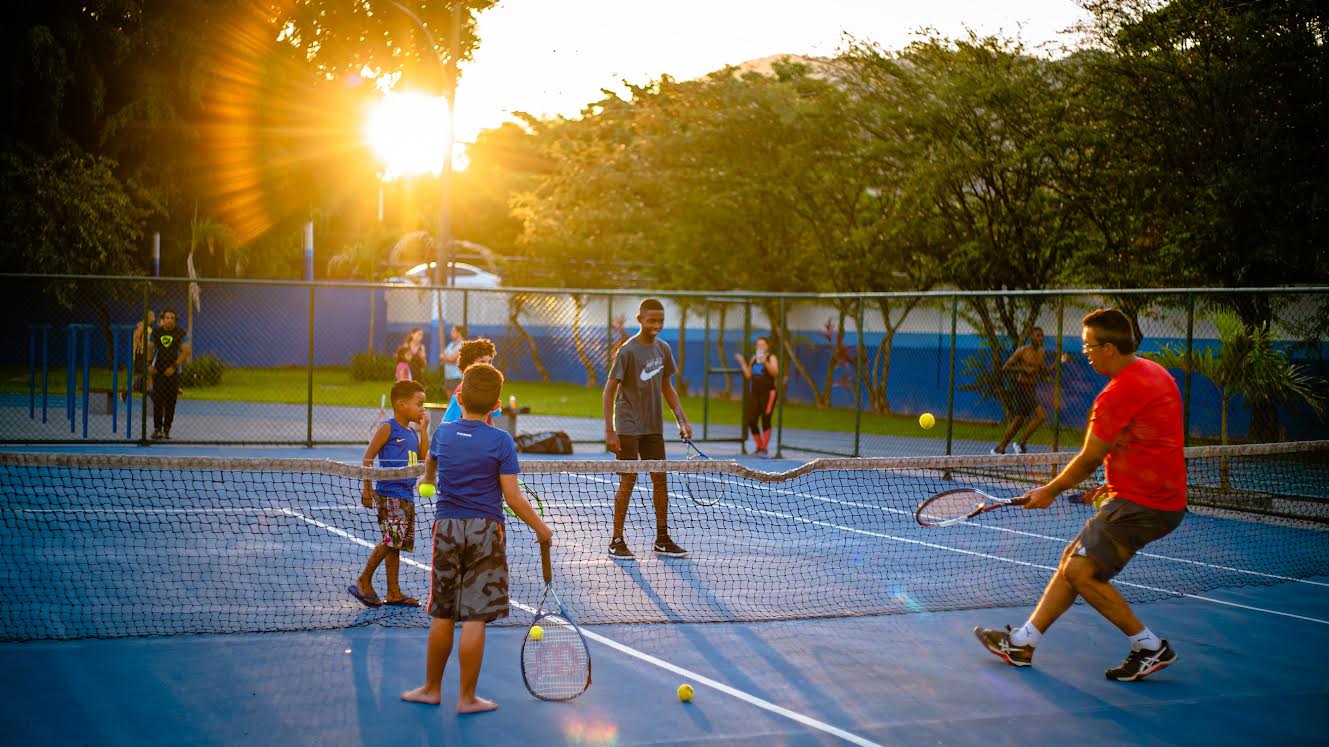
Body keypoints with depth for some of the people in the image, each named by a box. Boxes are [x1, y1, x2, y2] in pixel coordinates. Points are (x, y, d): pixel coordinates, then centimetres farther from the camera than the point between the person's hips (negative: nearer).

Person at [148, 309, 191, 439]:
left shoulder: (181, 333, -3)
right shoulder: (155, 332, 4)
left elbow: (185, 351, -7)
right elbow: (150, 348, 13)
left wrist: (174, 367, -14)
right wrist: (149, 364, -2)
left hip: (173, 373, -1)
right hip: (158, 371, 2)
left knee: (170, 402, 0)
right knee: (157, 400, -3)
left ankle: (167, 430, 8)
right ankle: (157, 428, 2)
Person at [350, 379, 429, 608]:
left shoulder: (412, 432, 17)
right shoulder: (387, 428, -6)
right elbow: (368, 457, -7)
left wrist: (423, 429, 9)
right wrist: (367, 487, -10)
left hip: (406, 497, 8)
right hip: (389, 494, -8)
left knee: (396, 544, 10)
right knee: (391, 540, -16)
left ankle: (393, 593, 14)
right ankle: (363, 582, -3)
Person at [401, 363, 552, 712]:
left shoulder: (443, 432, 5)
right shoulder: (500, 441, -7)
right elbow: (512, 497, -9)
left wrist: (426, 479, 51)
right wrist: (540, 527, 4)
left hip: (446, 527, 4)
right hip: (484, 530, -4)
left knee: (442, 615, 13)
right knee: (474, 618, -2)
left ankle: (432, 688, 22)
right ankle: (467, 697, 3)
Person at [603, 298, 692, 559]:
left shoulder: (663, 348, 6)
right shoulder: (627, 351, -14)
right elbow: (610, 391, -13)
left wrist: (681, 419, 8)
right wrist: (610, 431, -18)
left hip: (653, 427, 6)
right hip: (628, 427, -6)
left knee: (660, 479, 7)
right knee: (628, 480, -5)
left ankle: (662, 539, 16)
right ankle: (616, 541, 5)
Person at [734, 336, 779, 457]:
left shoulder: (771, 358, -2)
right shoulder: (754, 358, 14)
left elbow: (775, 373, -18)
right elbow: (748, 375, 15)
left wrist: (765, 362, -28)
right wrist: (743, 363, 7)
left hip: (768, 392, -6)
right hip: (754, 393, 6)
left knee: (765, 420, -8)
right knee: (751, 422, 1)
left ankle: (764, 448, 0)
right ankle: (759, 446, 18)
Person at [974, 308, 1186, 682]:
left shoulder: (1118, 393, -19)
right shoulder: (1154, 373, 12)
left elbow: (1089, 459, -10)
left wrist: (1050, 491, 5)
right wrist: (1115, 486, 21)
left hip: (1142, 504, -11)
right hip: (1155, 495, 11)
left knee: (1081, 572, -9)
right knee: (1072, 558, 12)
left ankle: (1150, 647, 2)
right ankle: (1022, 642, 18)